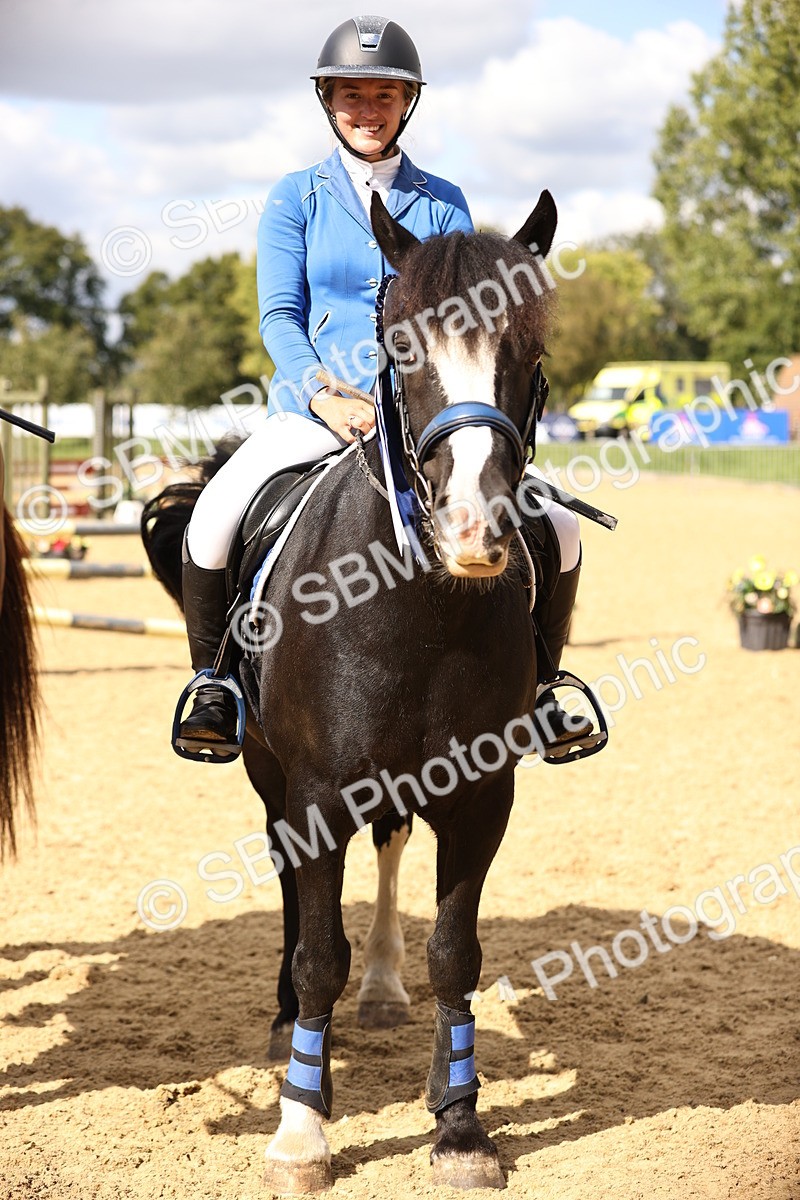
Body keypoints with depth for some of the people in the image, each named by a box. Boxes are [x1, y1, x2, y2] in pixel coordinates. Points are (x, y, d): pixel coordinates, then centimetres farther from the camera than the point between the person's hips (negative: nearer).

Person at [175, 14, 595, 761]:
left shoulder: (443, 204, 10)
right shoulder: (296, 199, 6)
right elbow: (279, 315, -2)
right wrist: (324, 397, -19)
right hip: (312, 407, -1)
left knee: (557, 528, -14)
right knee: (214, 517, -28)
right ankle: (214, 681, -6)